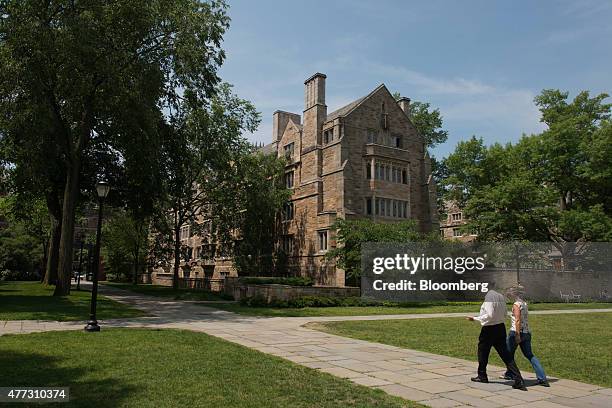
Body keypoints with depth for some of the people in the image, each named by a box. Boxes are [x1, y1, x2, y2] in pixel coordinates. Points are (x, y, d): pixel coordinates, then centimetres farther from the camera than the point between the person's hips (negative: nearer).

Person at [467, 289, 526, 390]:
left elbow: (489, 315, -22)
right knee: (506, 355, 6)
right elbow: (504, 315, 13)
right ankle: (518, 380, -1)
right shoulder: (501, 297, 6)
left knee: (483, 353, 12)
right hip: (501, 328, 7)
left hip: (489, 329, -7)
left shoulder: (489, 298, -18)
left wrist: (475, 318, -15)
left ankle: (482, 376, 25)